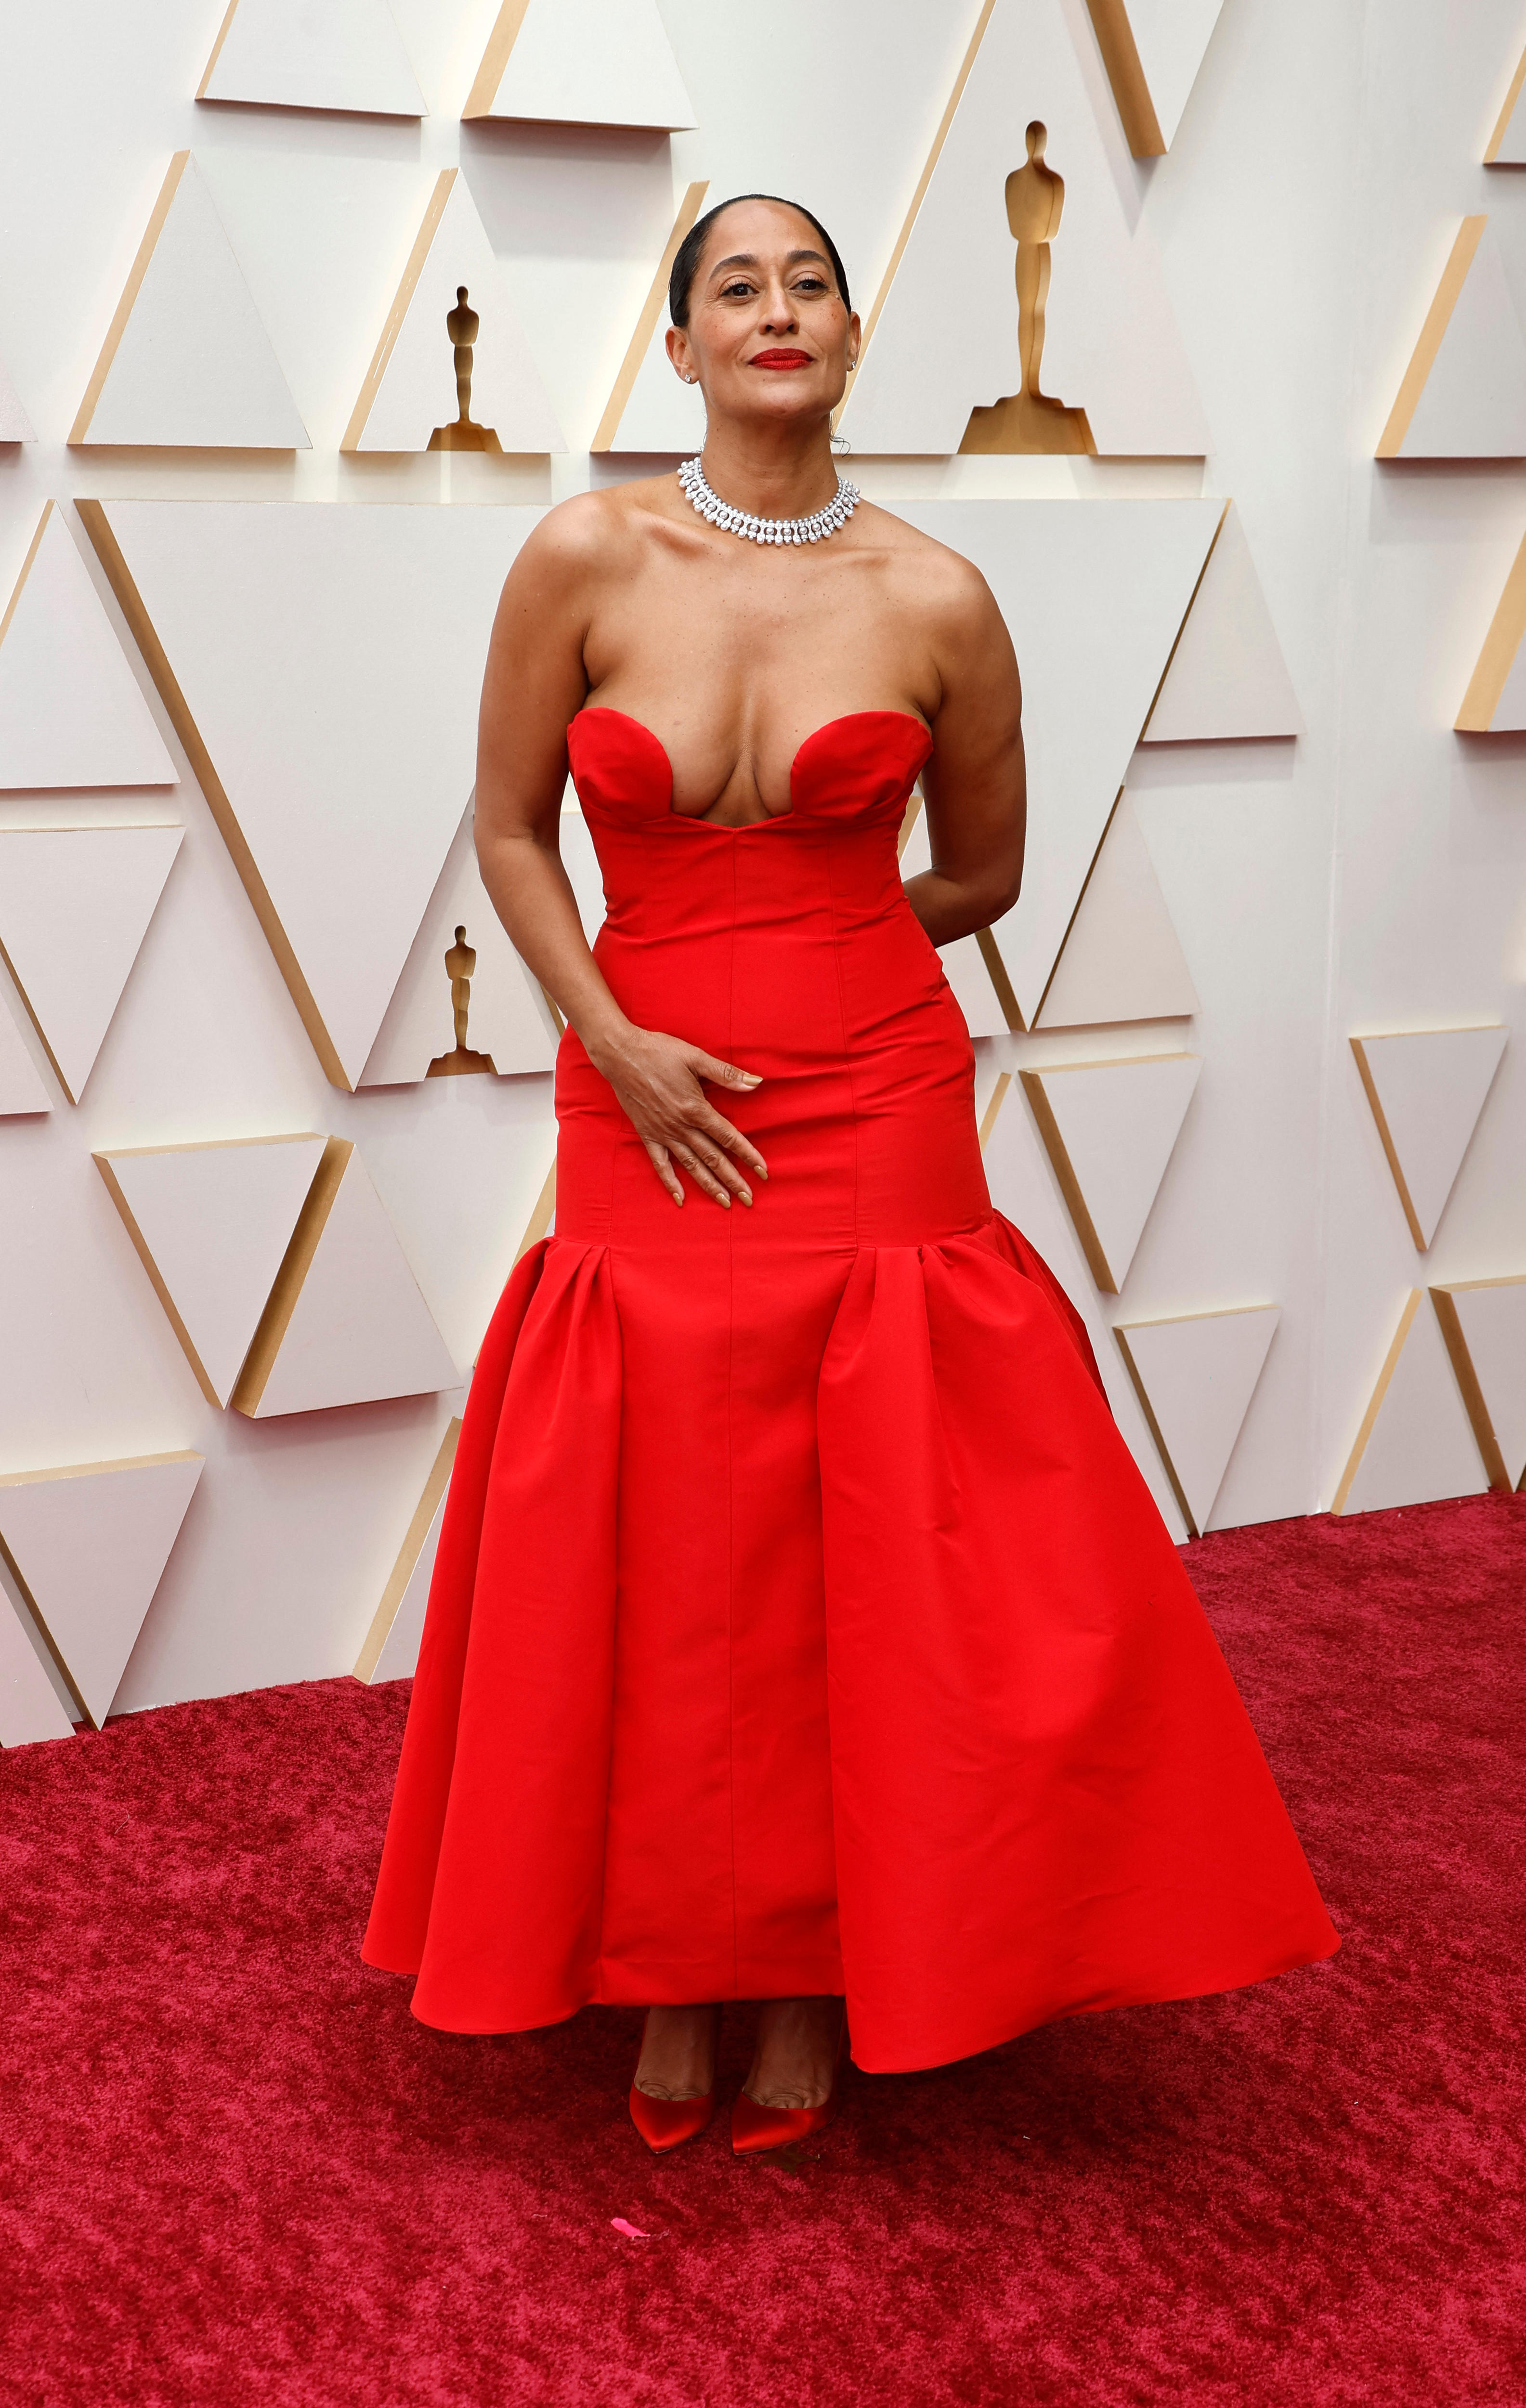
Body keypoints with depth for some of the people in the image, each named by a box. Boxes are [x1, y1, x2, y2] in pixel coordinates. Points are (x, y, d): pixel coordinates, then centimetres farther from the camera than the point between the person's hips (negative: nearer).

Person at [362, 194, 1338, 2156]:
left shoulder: (938, 601, -2)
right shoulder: (583, 559, -3)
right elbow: (509, 830, 4)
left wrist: (805, 952, 6)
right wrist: (620, 1041, -7)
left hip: (878, 1123, 0)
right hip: (651, 1123, 0)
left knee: (875, 1572, 5)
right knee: (661, 1578, 8)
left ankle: (823, 1979, 26)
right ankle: (673, 1974, 28)